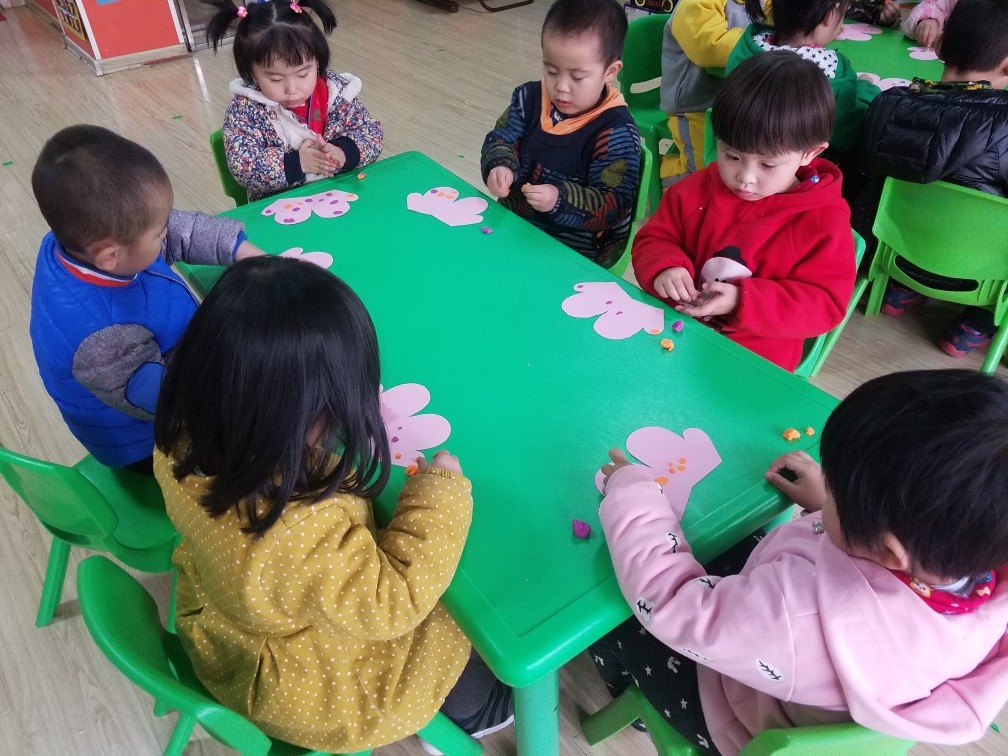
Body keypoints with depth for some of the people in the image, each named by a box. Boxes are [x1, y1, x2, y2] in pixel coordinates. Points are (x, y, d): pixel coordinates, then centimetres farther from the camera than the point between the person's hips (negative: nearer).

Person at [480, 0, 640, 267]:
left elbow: (614, 204, -18)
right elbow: (500, 139, 7)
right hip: (512, 219, 6)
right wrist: (499, 167, -17)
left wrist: (561, 199, -34)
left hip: (574, 249, -6)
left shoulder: (616, 132, -16)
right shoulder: (530, 98, 2)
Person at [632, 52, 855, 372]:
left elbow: (825, 303, -11)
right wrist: (665, 268, -17)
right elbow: (653, 240, 8)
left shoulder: (824, 221, -10)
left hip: (756, 358, -3)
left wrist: (743, 301, -23)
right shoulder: (696, 190, 0)